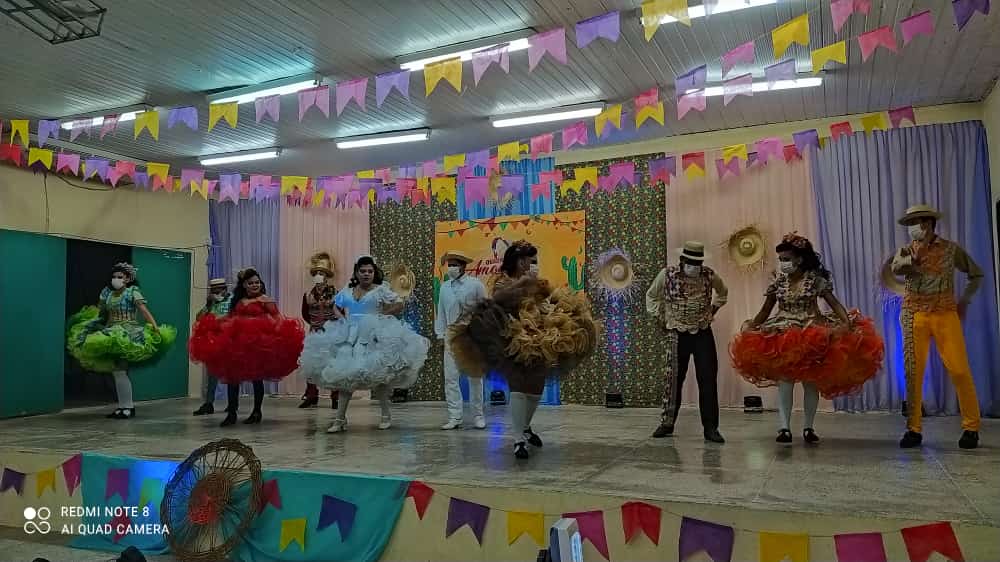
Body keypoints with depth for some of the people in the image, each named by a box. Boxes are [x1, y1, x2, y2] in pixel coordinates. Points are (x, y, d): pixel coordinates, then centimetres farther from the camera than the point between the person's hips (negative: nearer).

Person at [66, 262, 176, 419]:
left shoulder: (133, 291, -6)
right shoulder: (107, 291, 13)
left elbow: (144, 310, -16)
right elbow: (99, 312, 15)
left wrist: (155, 327, -26)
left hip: (127, 334, -7)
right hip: (110, 334, 7)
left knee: (120, 371, -10)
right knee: (116, 371, 9)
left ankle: (127, 407, -1)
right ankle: (123, 406, 17)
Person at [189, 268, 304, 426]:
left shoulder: (265, 299, -1)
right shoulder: (238, 301, 16)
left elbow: (277, 317, -9)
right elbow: (230, 318, 23)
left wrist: (281, 333, -26)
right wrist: (213, 322, 12)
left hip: (258, 343, -5)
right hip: (237, 343, 5)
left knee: (256, 376, 4)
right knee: (232, 375, 0)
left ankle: (257, 412, 17)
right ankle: (231, 412, 9)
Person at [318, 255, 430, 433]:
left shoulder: (381, 290, 1)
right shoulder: (346, 291, 12)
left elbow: (400, 304, -2)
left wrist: (383, 314, -7)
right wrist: (343, 319, 4)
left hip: (374, 337, -3)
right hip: (350, 338, 4)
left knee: (377, 375, -1)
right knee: (345, 376, -1)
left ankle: (386, 414, 16)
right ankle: (340, 418, 3)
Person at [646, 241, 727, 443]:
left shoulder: (710, 275, -2)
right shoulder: (667, 274, -7)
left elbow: (722, 292, 20)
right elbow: (652, 296, 9)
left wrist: (712, 310, 9)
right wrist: (662, 319, 4)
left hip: (704, 334, 1)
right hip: (678, 335, -1)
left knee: (708, 380, -2)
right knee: (674, 379, 6)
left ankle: (710, 428, 6)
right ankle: (667, 423, 20)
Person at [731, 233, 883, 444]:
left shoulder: (816, 280, -4)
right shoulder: (778, 282, 4)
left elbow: (835, 304, -4)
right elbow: (765, 312, 10)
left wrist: (847, 324, -19)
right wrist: (750, 328, -2)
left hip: (812, 336, -1)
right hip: (783, 336, 1)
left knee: (811, 382, 5)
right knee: (784, 381, -6)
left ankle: (808, 428, 16)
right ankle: (784, 427, -3)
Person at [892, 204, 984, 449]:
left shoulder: (951, 249, 6)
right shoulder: (906, 251, 6)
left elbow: (976, 274, 18)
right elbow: (896, 268, -17)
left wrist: (964, 301, 8)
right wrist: (912, 259, -37)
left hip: (946, 314, -1)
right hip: (914, 316, 1)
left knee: (959, 369, -7)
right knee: (913, 372, -1)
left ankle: (971, 427, 7)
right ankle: (913, 429, 5)